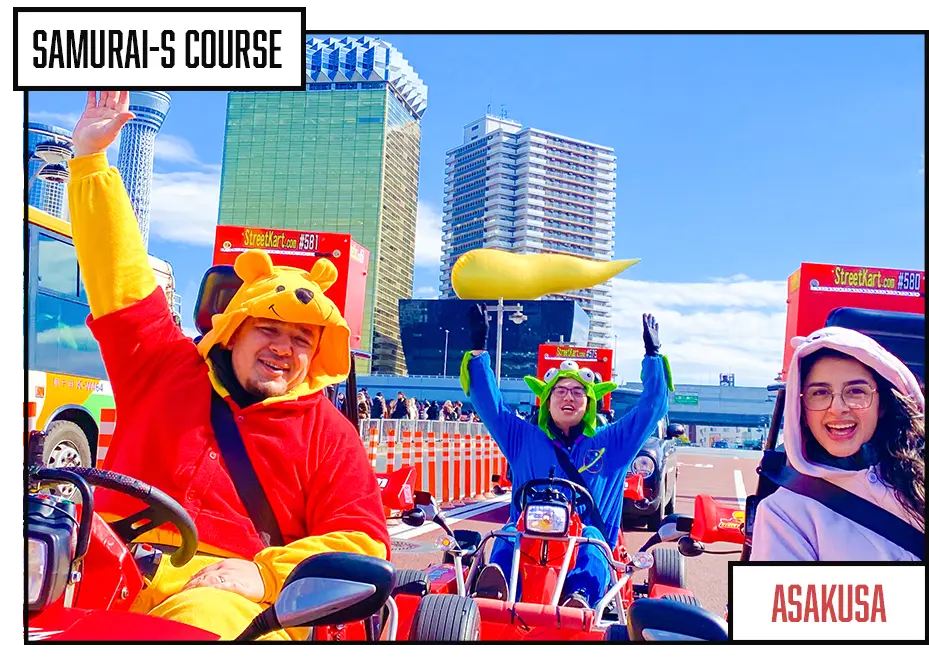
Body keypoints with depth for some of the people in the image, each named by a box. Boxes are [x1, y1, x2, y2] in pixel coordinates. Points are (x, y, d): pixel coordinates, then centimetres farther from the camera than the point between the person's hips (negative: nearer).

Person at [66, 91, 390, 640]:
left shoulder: (328, 432, 12)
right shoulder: (164, 369, 19)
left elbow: (362, 543, 5)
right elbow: (122, 275, 22)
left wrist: (266, 573, -12)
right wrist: (90, 161, 25)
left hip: (220, 593, -3)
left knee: (205, 616, -39)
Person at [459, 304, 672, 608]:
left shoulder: (611, 443, 19)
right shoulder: (523, 439, 18)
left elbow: (652, 407, 16)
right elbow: (487, 401, 13)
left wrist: (653, 355, 13)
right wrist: (478, 348, 9)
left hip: (586, 546, 0)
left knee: (590, 537, -35)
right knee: (510, 534, -33)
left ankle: (580, 597, -60)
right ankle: (495, 586, -61)